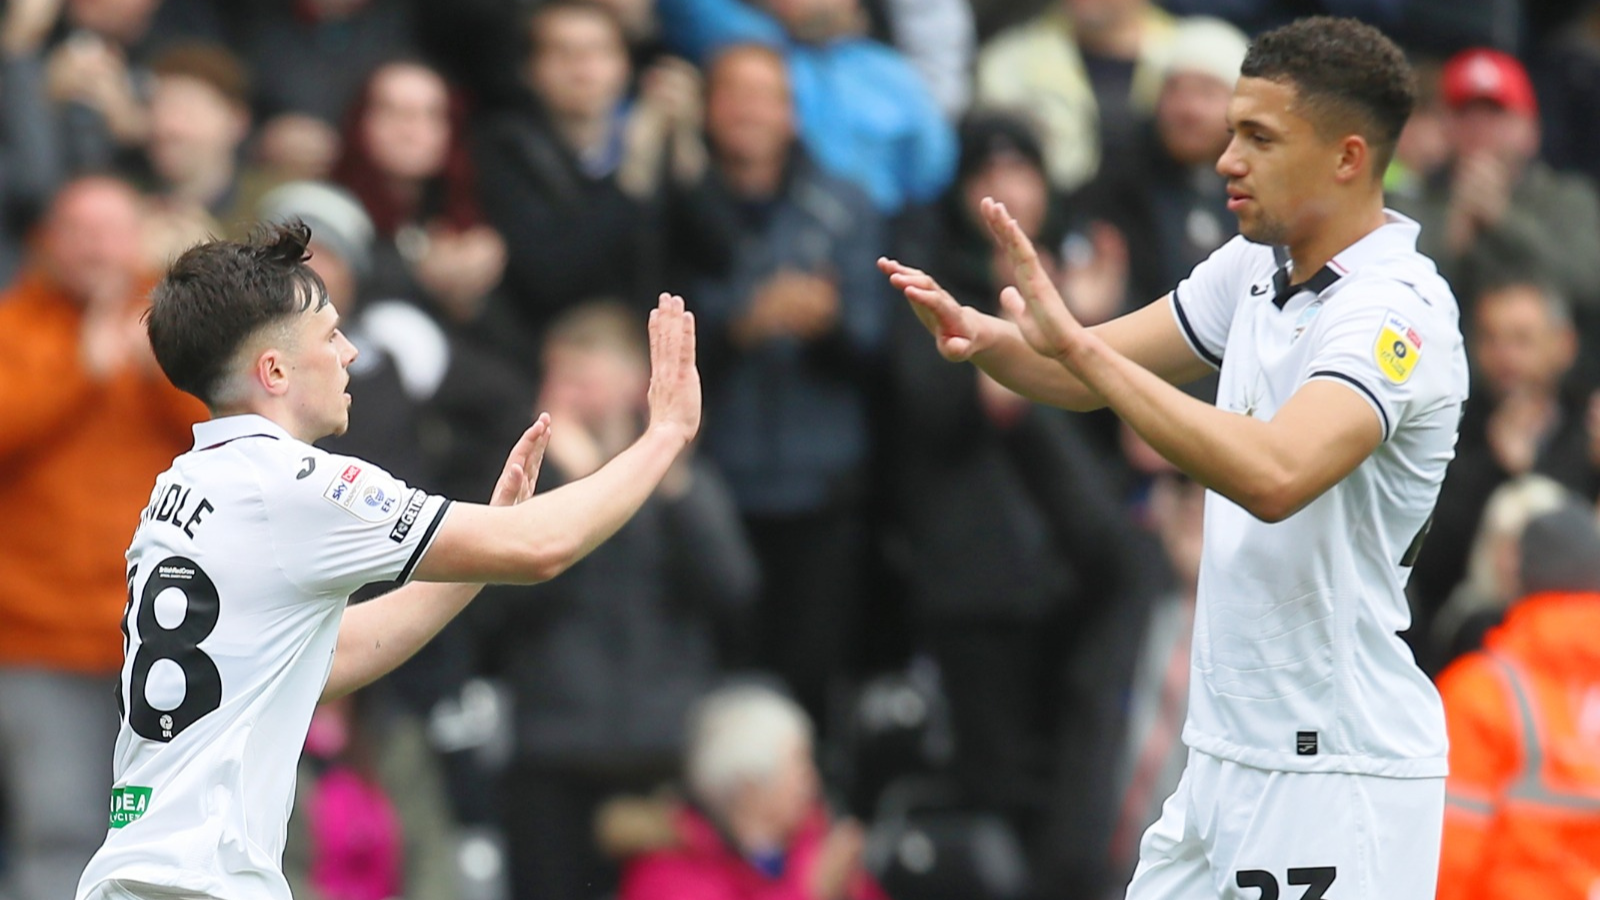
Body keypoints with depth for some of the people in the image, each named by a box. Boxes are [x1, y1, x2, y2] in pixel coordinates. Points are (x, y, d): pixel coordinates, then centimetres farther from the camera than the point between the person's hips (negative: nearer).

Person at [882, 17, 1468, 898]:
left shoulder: (1395, 313, -19)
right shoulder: (1255, 267, 9)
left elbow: (1275, 477, -34)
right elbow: (1089, 373, 14)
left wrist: (1076, 342, -33)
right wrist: (983, 333, -9)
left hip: (1338, 774, -8)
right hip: (1229, 753, 8)